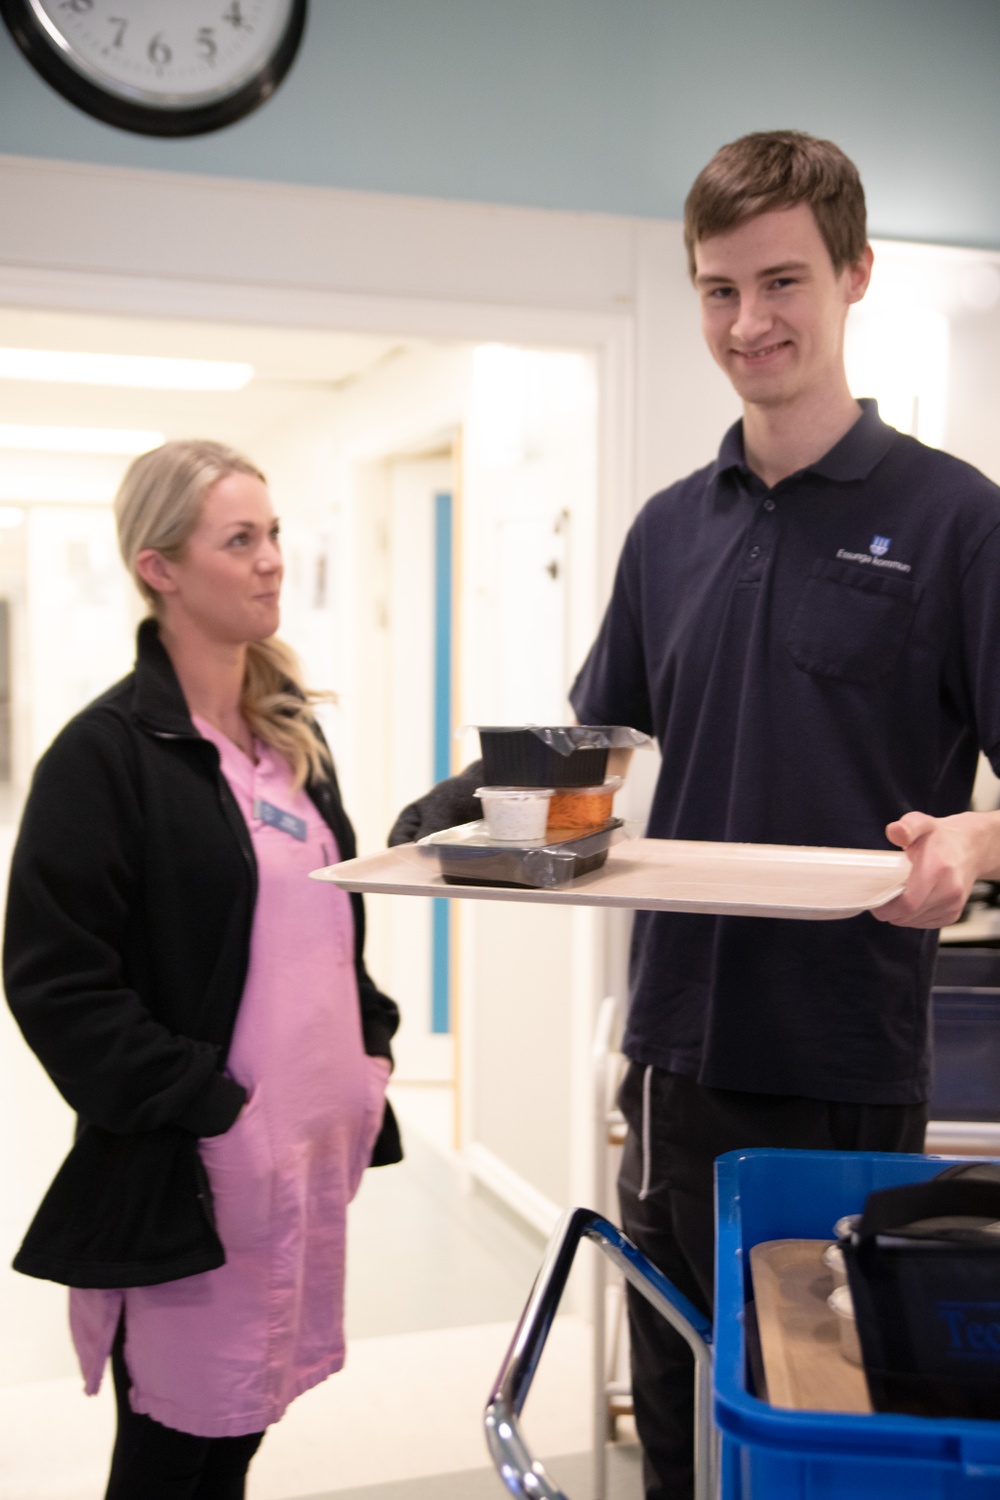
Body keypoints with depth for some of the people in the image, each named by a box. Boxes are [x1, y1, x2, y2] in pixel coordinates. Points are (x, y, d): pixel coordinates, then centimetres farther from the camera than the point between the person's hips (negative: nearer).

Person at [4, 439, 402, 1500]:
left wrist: (369, 1047, 10)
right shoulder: (106, 753, -12)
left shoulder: (289, 736, 11)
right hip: (191, 1168, -6)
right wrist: (203, 1101, -16)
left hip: (316, 1139, 7)